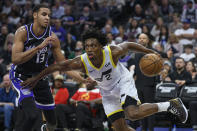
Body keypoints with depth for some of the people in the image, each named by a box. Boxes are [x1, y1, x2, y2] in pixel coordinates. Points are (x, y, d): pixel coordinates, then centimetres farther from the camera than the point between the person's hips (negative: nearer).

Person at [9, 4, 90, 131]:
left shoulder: (52, 37, -10)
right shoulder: (23, 32, -20)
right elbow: (15, 59, -33)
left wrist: (83, 79, -12)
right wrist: (40, 47, -38)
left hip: (40, 76, 5)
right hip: (21, 76, -4)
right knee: (32, 116, -27)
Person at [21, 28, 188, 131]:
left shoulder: (113, 52, -31)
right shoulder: (81, 62, -26)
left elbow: (128, 45, -11)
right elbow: (58, 66, -18)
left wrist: (150, 52, -5)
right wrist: (36, 78, -16)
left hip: (123, 82, -4)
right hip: (107, 92, 4)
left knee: (132, 113, -30)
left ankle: (170, 105, -11)